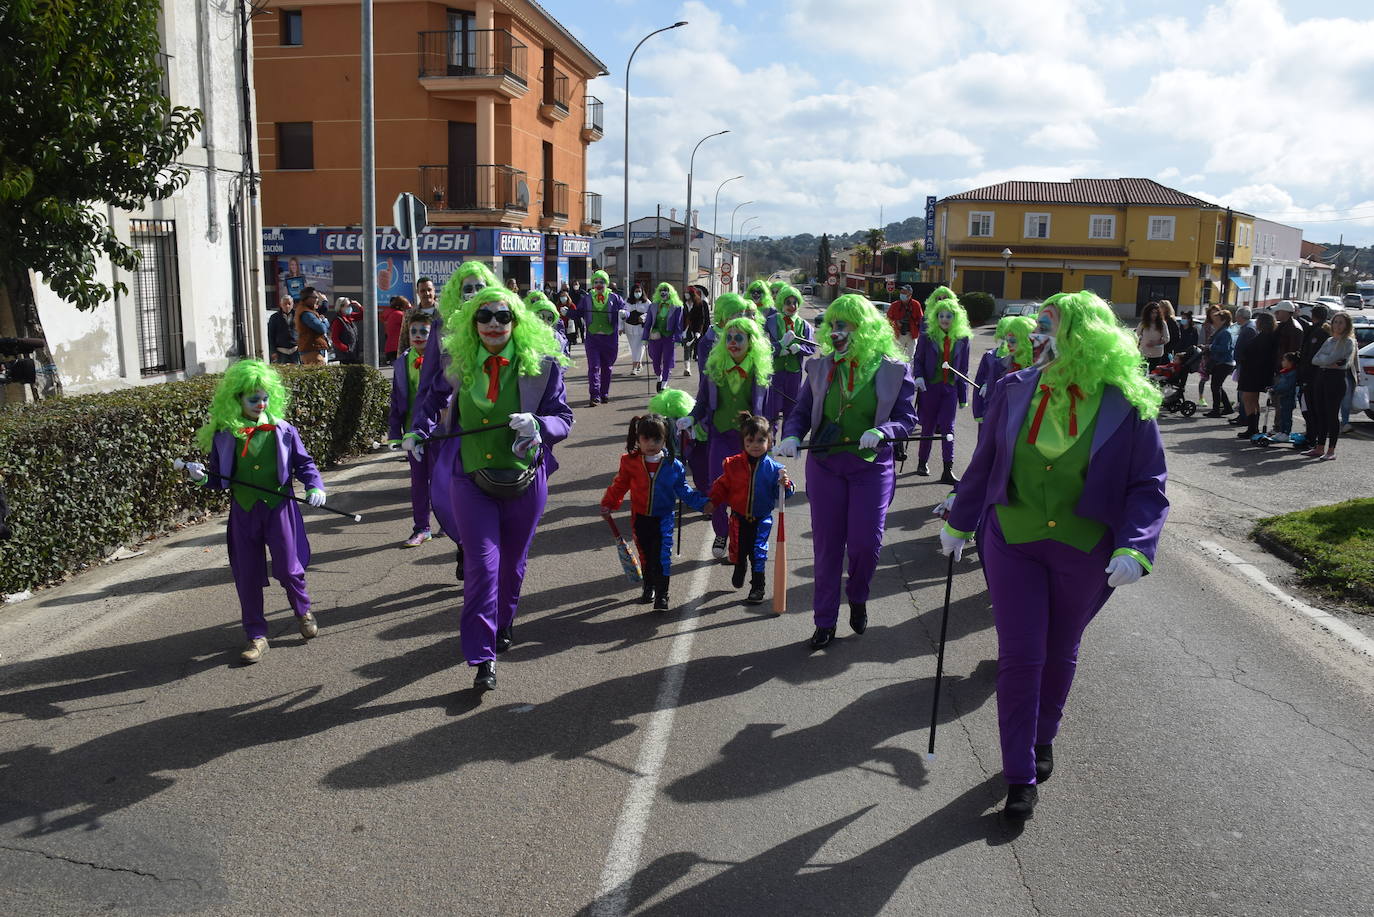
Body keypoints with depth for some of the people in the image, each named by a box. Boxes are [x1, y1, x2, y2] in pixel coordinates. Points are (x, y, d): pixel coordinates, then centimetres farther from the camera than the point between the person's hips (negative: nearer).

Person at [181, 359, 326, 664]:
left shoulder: (284, 431, -3)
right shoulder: (223, 436, 0)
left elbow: (304, 463, 5)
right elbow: (219, 479, 9)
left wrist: (315, 486, -12)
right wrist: (201, 477, -11)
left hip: (279, 510, -1)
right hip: (243, 514, 2)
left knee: (288, 569, 2)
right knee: (247, 576, 7)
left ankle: (302, 611, 34)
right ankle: (256, 635, 20)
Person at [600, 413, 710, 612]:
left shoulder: (673, 465, -8)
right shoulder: (630, 462, -7)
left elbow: (683, 490, 0)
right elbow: (620, 485, 4)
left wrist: (702, 502, -9)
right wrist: (608, 504, 2)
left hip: (663, 517, -2)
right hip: (640, 517, 2)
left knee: (662, 555, -7)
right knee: (645, 555, 15)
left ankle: (661, 595, 3)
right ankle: (648, 588, 35)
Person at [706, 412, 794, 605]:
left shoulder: (773, 467, -10)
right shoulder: (733, 464, -7)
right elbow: (723, 485, 2)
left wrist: (784, 485, -28)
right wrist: (713, 501, -9)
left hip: (761, 518, -2)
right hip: (739, 517, 2)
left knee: (758, 553, -2)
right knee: (738, 550, 13)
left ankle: (758, 588, 13)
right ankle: (740, 567, 47)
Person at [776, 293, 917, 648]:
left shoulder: (894, 370, -4)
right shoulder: (820, 367, 4)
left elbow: (906, 418, -3)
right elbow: (801, 411, 5)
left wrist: (880, 432, -23)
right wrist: (791, 436, -15)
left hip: (872, 467, -2)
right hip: (825, 465, 2)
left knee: (865, 543, -4)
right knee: (827, 545, 6)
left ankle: (858, 598, 30)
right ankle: (825, 621, 19)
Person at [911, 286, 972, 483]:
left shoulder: (962, 338, 4)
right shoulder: (927, 337, -1)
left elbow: (963, 368, 8)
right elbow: (918, 360, 5)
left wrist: (963, 396, 8)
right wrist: (918, 377, -16)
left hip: (950, 389, 1)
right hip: (929, 387, -1)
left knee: (948, 428, -5)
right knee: (928, 427, 7)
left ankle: (948, 471, -6)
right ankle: (922, 462, 25)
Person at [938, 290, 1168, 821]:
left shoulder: (1127, 406, -11)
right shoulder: (1014, 392, -4)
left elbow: (1149, 487, -8)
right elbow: (985, 464, 7)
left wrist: (1134, 547, -22)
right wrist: (958, 523, 12)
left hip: (1084, 553, 0)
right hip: (1012, 544, 1)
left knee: (1059, 653, 17)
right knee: (1020, 657, -1)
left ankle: (1042, 741, 42)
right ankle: (1020, 776, 11)